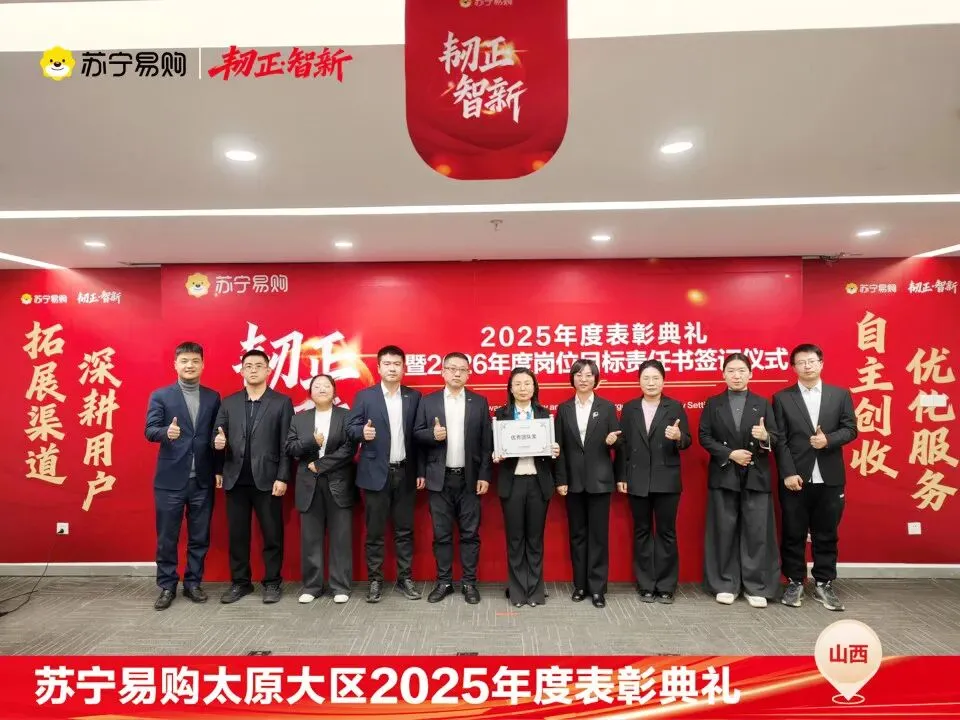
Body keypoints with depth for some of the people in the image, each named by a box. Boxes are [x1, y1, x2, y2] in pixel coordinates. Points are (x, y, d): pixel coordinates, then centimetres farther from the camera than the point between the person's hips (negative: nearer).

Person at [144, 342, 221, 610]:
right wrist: (166, 432, -30)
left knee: (199, 537, 10)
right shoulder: (160, 395, 1)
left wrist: (218, 471, -1)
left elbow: (216, 435, 8)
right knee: (167, 538, 8)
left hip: (203, 480, 2)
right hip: (170, 479, -2)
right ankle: (167, 587, 23)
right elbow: (150, 430, -8)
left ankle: (193, 583, 25)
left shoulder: (213, 397, 7)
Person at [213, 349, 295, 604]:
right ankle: (239, 582, 26)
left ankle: (272, 583, 19)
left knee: (272, 534, 5)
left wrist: (283, 477, -9)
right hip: (235, 479, 3)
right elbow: (218, 436, 11)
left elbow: (286, 444, -3)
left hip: (267, 480, -3)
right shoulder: (229, 402, 10)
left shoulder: (282, 402, 0)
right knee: (237, 534, 11)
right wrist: (218, 442, -13)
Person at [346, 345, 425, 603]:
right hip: (376, 473, -2)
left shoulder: (414, 397, 5)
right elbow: (350, 428, -1)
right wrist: (362, 431, -24)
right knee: (375, 531, 6)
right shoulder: (364, 396, 0)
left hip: (405, 473, 2)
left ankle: (405, 578, 22)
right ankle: (375, 580, 20)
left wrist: (421, 470, 4)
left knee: (405, 530, 10)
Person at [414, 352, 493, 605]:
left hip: (469, 478, 0)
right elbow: (417, 434, 4)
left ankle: (469, 583, 19)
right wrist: (432, 434, -18)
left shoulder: (480, 402, 3)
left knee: (470, 533, 6)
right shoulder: (428, 401, 4)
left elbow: (487, 441, 1)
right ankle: (444, 582, 21)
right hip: (440, 478, 0)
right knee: (441, 533, 8)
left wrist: (484, 476, -5)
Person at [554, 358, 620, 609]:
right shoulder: (564, 409, 5)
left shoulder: (607, 407, 2)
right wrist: (561, 479, -3)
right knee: (577, 534, 10)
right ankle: (580, 585, 21)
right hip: (574, 480, 2)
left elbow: (616, 442, 3)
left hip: (599, 479, -1)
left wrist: (612, 440, -21)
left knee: (598, 534, 3)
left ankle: (597, 588, 12)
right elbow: (560, 447, 2)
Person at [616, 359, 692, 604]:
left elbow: (687, 441, -2)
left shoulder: (675, 407, 1)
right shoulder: (629, 408, 6)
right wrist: (621, 477, -1)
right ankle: (645, 585, 20)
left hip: (666, 480, -1)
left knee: (666, 532, 6)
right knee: (642, 532, 9)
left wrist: (678, 437, -26)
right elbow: (622, 444, 3)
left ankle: (666, 586, 17)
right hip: (637, 481, 2)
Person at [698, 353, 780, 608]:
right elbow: (704, 437, -1)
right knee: (724, 532, 5)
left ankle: (756, 587, 13)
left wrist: (765, 437, -21)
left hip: (756, 476, 0)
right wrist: (730, 454, -12)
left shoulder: (762, 404, 7)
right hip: (723, 476, 0)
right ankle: (725, 584, 16)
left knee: (757, 532, 2)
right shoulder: (713, 404, 6)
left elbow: (776, 438, 2)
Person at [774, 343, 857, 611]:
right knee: (793, 535, 6)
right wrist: (788, 473, -11)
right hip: (795, 477, -1)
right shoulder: (782, 398, 2)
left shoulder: (841, 394, 7)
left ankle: (824, 584, 22)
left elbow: (850, 429, 4)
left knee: (826, 535, 10)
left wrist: (828, 440, -16)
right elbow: (779, 439, -3)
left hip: (830, 478, 2)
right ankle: (795, 583, 19)